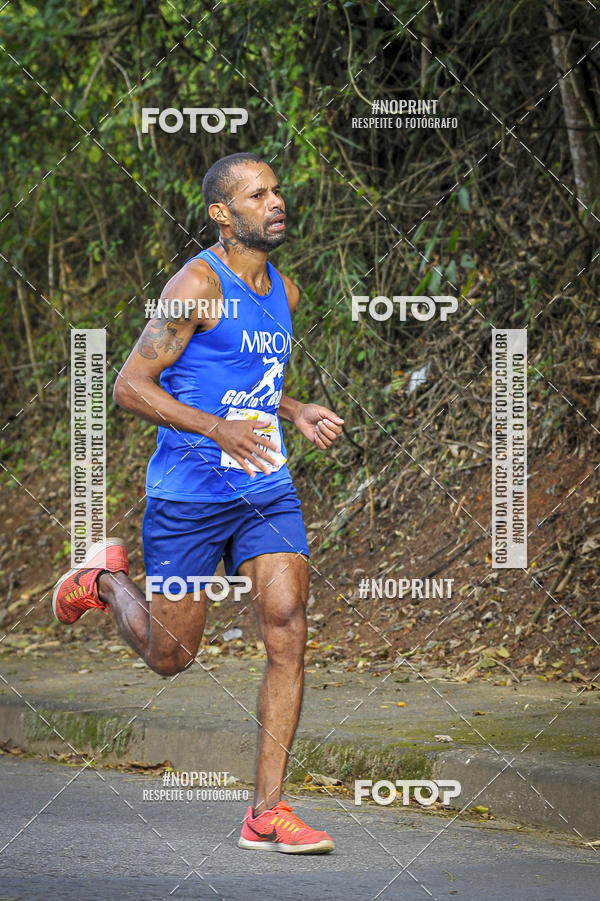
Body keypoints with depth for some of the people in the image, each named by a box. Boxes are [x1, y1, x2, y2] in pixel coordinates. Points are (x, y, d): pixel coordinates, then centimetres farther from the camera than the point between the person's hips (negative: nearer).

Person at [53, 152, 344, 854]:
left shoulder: (283, 292, 11)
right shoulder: (198, 284, -13)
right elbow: (130, 385, -15)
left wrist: (299, 415, 7)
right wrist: (218, 428, -26)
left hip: (267, 492, 6)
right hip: (188, 496, -6)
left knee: (288, 637, -9)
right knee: (169, 657, 7)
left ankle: (266, 815, -5)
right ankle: (106, 580, 39)